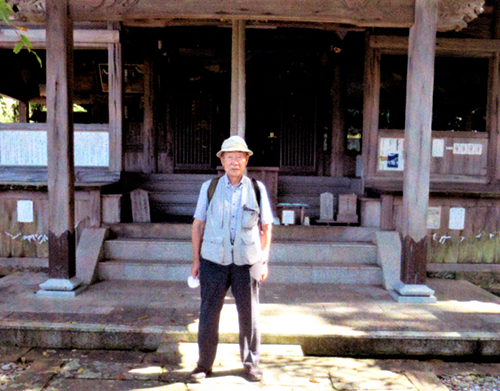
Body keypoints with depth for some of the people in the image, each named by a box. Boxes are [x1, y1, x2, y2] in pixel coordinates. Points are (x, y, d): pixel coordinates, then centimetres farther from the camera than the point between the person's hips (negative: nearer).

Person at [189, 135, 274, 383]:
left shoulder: (257, 189, 3)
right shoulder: (209, 188, 3)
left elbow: (266, 228, 7)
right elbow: (198, 225, 6)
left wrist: (264, 261, 3)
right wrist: (196, 260, 4)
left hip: (247, 263, 0)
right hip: (214, 261, 0)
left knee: (249, 316, 10)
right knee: (208, 315, 6)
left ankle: (251, 363, 29)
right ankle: (204, 364, 25)